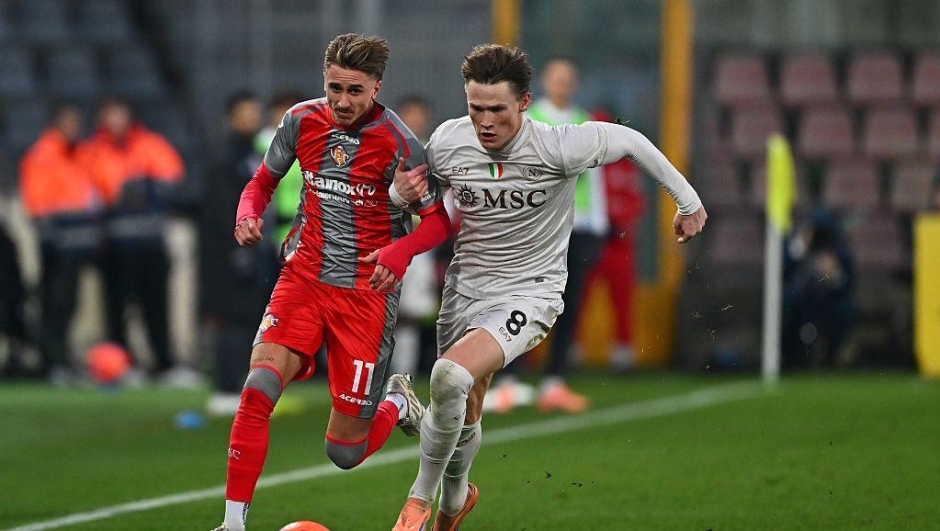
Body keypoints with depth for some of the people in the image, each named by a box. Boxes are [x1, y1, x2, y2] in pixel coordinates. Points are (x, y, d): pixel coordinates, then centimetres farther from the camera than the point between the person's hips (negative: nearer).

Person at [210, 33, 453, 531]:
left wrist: (402, 249, -24)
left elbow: (439, 220, -4)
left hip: (365, 293, -3)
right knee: (257, 389, -22)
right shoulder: (302, 120, 0)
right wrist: (248, 214, -7)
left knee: (344, 451, 0)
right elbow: (262, 181, 16)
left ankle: (397, 402, 35)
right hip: (302, 279, 3)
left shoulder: (397, 142, -12)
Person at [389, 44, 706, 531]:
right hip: (465, 289, 4)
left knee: (450, 376, -29)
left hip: (527, 295, -4)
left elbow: (630, 141, -4)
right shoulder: (445, 143, -9)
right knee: (464, 414, 17)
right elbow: (418, 189, 13)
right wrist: (402, 194, -13)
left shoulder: (556, 148, -21)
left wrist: (687, 200, 6)